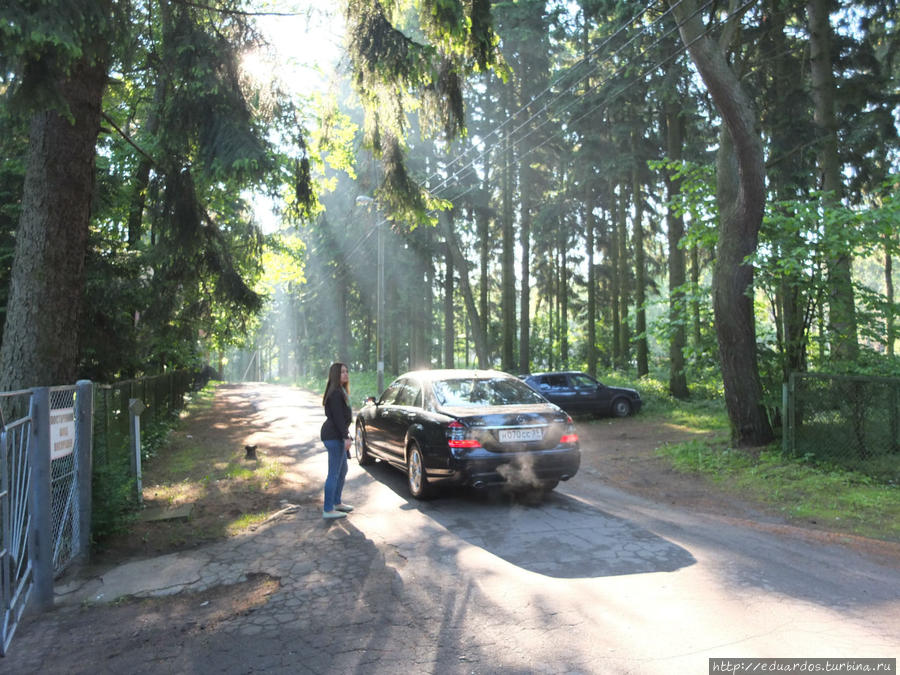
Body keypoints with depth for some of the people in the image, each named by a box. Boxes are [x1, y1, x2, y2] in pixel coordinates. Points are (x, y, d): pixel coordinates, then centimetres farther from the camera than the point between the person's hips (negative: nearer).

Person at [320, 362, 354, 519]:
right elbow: (338, 417, -21)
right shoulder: (336, 393, -16)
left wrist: (345, 435, 21)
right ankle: (328, 510, 1)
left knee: (343, 470, 20)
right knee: (334, 473, -5)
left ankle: (336, 502, 31)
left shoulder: (341, 391, 16)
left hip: (336, 435, 11)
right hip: (334, 436, -11)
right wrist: (346, 437, -22)